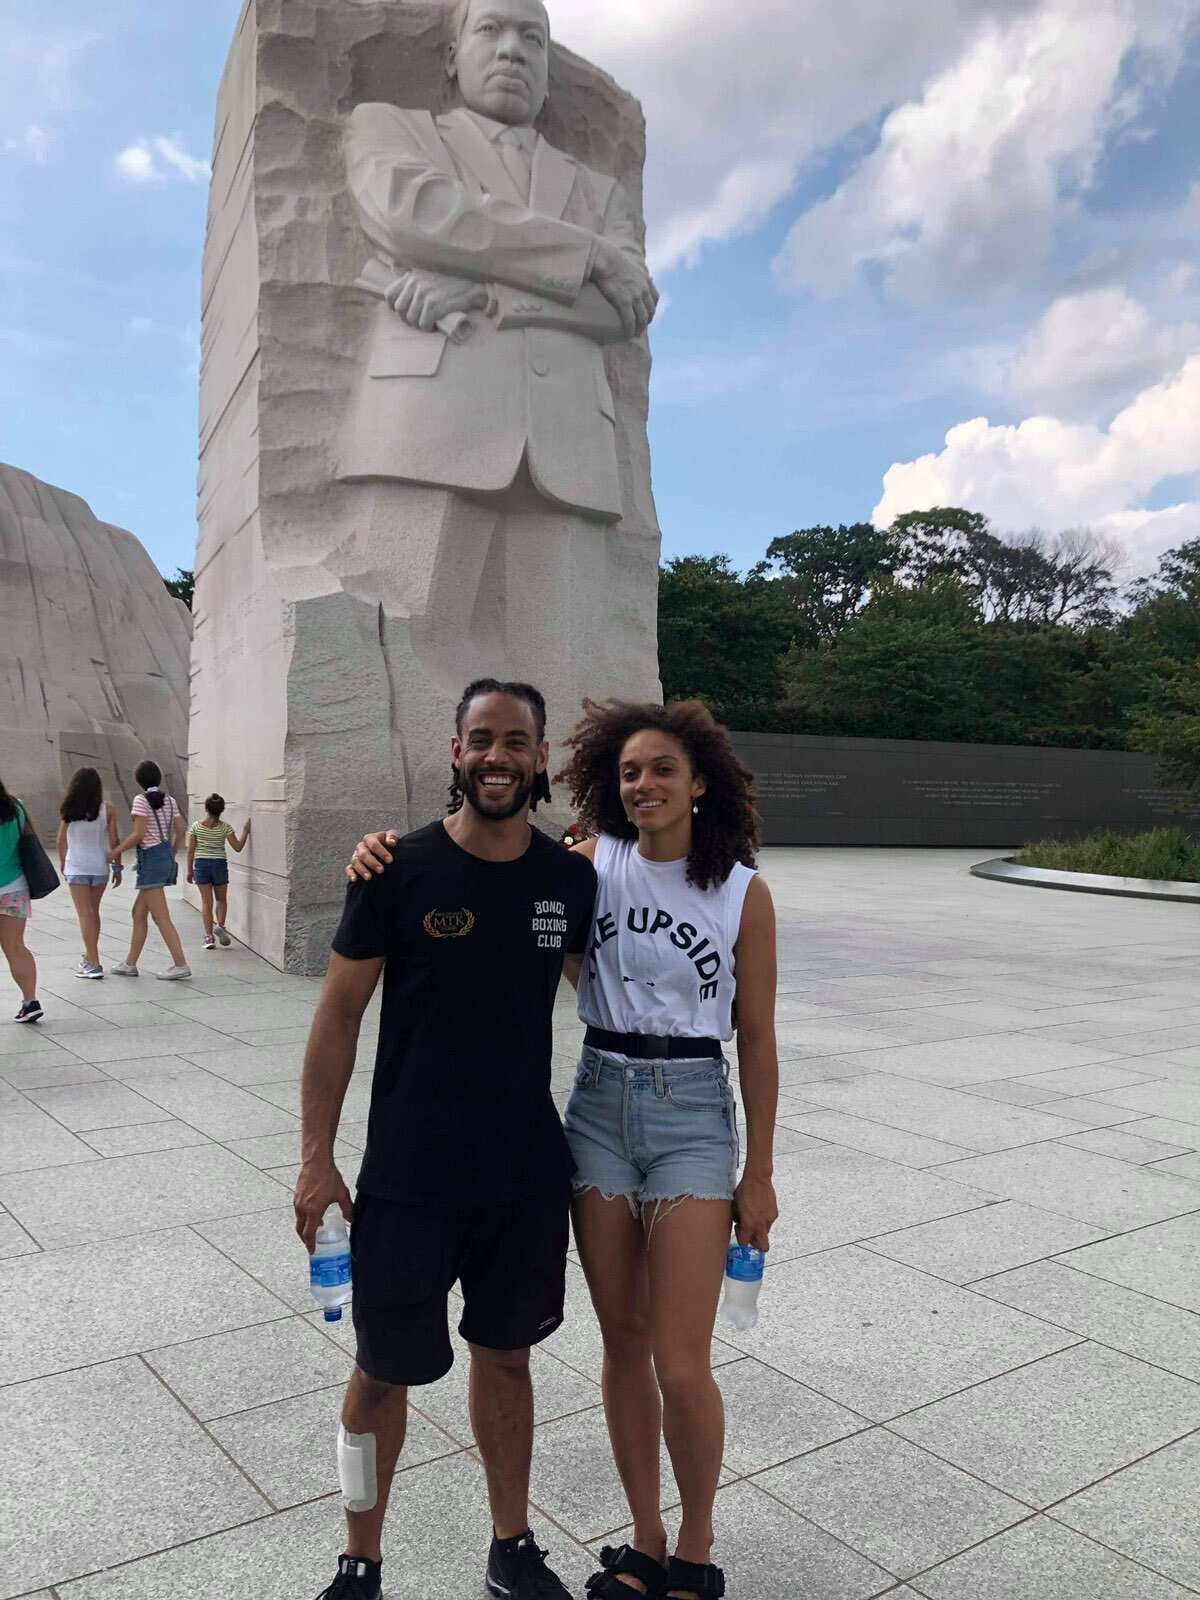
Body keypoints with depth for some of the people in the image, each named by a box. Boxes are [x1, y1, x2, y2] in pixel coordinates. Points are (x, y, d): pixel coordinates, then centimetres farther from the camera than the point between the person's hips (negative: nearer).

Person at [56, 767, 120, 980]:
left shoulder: (68, 810, -4)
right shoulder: (107, 809, -4)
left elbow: (61, 841, 2)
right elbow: (113, 842, -5)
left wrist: (62, 862, 18)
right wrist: (117, 867, 4)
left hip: (76, 867, -2)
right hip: (100, 867, 2)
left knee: (85, 915, -1)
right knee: (93, 912, 17)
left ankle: (93, 964, -5)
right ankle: (89, 957, 29)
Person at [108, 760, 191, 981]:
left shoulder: (141, 800, -10)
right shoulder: (169, 800, 10)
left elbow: (138, 835, -15)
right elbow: (180, 831, 10)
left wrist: (115, 852, -4)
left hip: (151, 858, -8)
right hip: (166, 856, 8)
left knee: (161, 917, -6)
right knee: (139, 913, 16)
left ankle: (180, 964, -8)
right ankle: (130, 964, 21)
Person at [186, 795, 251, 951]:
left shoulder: (196, 827, -2)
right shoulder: (225, 827, -6)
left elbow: (191, 851, -1)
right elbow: (238, 847, -6)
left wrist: (190, 870, 8)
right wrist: (245, 831, 3)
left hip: (201, 864, 1)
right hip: (219, 864, -1)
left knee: (206, 901, 5)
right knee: (221, 899, 17)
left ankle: (209, 936, 2)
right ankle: (220, 925, -5)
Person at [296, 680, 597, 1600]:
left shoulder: (571, 879, -3)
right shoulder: (400, 869, -12)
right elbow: (340, 1014, -6)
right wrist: (318, 1158, -7)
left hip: (529, 1175, 3)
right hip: (409, 1178, -2)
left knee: (505, 1354, 19)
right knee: (384, 1371, 12)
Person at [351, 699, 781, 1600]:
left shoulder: (744, 892, -5)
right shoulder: (591, 866, -1)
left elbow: (756, 1040, 0)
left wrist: (760, 1172, 2)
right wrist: (388, 848, -20)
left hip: (692, 1118, -2)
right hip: (598, 1106, 3)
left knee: (681, 1367, -1)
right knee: (623, 1346, 13)